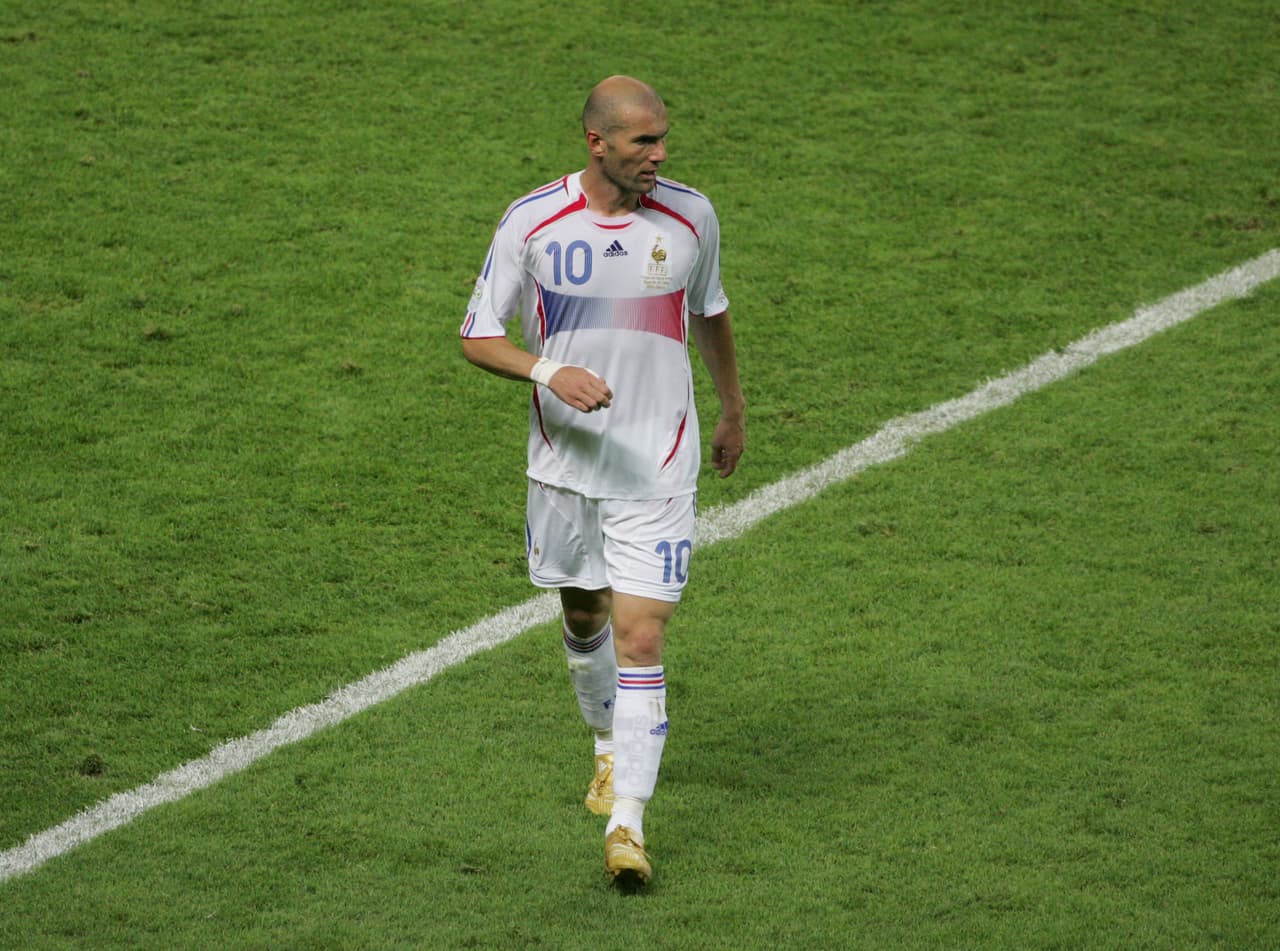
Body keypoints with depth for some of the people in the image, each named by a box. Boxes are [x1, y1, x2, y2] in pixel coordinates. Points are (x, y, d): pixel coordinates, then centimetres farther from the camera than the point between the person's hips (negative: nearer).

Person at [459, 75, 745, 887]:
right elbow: (478, 337, -4)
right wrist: (548, 371, -23)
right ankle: (611, 745, 47)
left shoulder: (690, 217, -5)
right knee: (584, 617, 19)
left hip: (658, 467, -1)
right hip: (565, 461, 1)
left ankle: (627, 823, -10)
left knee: (642, 639, -11)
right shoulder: (532, 222, -9)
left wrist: (734, 412, 24)